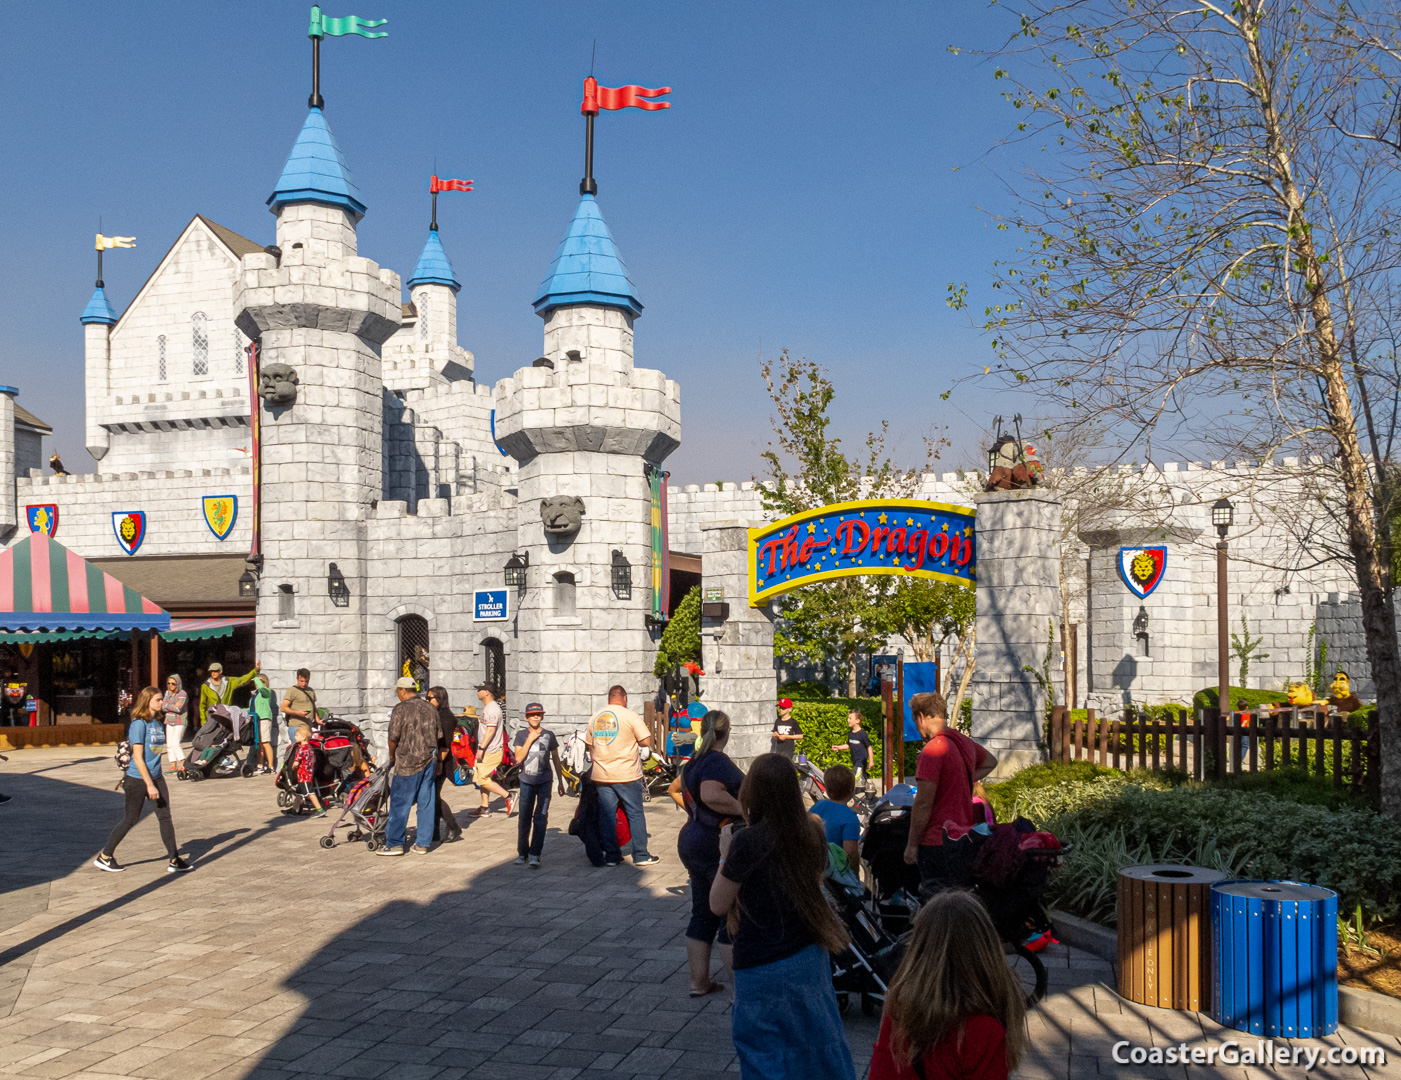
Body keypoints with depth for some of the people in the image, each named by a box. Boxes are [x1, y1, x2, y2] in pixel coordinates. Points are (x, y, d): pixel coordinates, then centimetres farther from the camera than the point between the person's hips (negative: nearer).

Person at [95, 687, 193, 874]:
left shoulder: (159, 722, 8)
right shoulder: (139, 724, -15)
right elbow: (138, 757, -19)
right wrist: (149, 784, -21)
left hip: (156, 777, 7)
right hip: (137, 779, -7)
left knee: (165, 817, 3)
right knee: (130, 820, 4)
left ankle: (174, 861, 7)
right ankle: (104, 857, 21)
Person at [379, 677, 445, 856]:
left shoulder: (401, 709, -9)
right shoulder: (430, 709, 9)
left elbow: (393, 737, -10)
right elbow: (438, 737, 12)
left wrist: (392, 754, 8)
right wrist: (437, 760, 21)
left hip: (408, 762, -6)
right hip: (430, 760, 6)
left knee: (400, 804, 2)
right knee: (426, 803, 8)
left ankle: (394, 844, 5)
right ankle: (423, 843, 12)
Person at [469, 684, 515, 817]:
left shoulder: (492, 709, -18)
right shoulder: (487, 707, 16)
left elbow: (491, 730, -25)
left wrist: (481, 748, -26)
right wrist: (481, 748, 23)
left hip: (491, 752, -10)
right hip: (487, 751, 10)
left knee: (482, 779, -10)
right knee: (481, 778, 12)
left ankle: (508, 797, -5)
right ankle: (485, 808, 18)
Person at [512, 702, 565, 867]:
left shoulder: (549, 735, 1)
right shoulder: (521, 735, 1)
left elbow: (555, 759, 9)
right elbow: (518, 758, -11)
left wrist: (561, 781, 10)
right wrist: (530, 739, -16)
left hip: (544, 782, -1)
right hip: (526, 782, 1)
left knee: (540, 819, -8)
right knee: (525, 819, 9)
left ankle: (535, 855, -5)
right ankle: (522, 852, 21)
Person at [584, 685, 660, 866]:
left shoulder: (594, 718, 8)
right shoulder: (630, 716, -8)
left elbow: (590, 746, 15)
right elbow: (646, 742, -9)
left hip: (601, 775, 4)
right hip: (627, 776, -4)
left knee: (607, 816, 10)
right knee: (635, 814, 5)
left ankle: (611, 856, 13)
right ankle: (641, 856, 9)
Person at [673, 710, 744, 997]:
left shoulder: (694, 761, 13)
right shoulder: (718, 762, -16)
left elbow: (676, 788, 29)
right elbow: (711, 794, -35)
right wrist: (745, 810, -27)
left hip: (692, 841, 10)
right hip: (718, 846, -9)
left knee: (703, 915, 14)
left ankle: (699, 981, 20)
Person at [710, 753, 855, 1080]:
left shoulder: (747, 841, -21)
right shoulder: (811, 833, -3)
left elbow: (718, 904, -12)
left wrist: (725, 854, -1)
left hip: (764, 968, -6)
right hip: (811, 958, 6)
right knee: (821, 1045, 21)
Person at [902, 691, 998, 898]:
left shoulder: (932, 750, -18)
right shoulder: (965, 742, 7)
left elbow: (923, 804, -19)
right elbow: (990, 762, 31)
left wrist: (912, 844, -12)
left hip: (938, 842, -8)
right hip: (966, 838, 8)